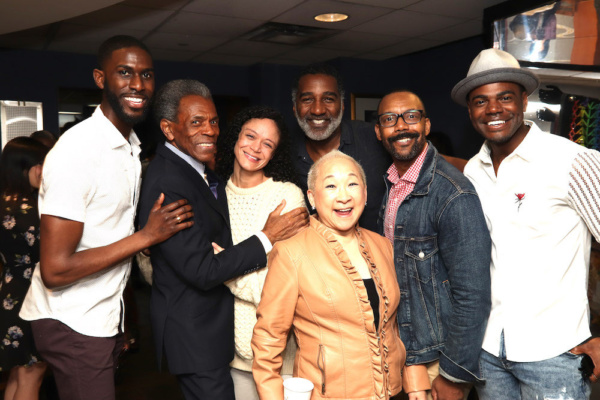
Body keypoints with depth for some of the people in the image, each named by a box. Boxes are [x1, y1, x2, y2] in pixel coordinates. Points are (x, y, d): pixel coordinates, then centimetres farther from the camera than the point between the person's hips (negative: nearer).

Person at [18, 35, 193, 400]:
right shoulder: (77, 150, -21)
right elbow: (55, 270, -23)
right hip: (73, 324, -8)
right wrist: (147, 236, -20)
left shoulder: (131, 145, 6)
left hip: (105, 315, 8)